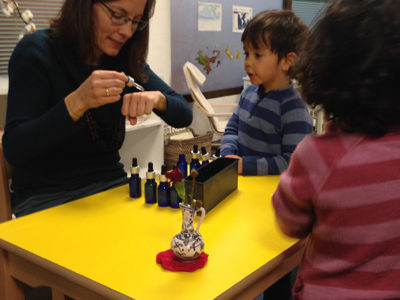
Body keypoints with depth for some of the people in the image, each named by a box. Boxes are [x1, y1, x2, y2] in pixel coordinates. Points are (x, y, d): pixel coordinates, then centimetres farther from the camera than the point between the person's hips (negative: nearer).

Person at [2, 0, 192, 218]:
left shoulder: (125, 58, 5)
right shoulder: (35, 51, -11)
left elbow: (184, 115, 3)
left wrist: (157, 98, -20)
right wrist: (77, 102, -30)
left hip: (110, 183, 5)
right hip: (45, 196, -5)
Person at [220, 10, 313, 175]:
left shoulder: (294, 110, -14)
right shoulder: (249, 93, 9)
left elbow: (293, 163, -16)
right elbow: (232, 129, 18)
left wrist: (246, 165, -17)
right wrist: (228, 155, -2)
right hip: (240, 181, 7)